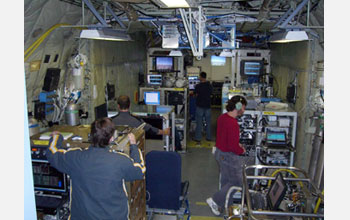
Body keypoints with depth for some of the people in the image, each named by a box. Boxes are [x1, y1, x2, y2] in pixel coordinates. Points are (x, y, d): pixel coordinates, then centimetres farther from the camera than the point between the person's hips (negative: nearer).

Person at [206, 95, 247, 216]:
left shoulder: (222, 117, 0)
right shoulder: (233, 123, -29)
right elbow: (233, 146, -29)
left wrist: (237, 144, 10)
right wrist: (241, 150, -9)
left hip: (219, 152, 9)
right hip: (229, 157, -9)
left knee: (225, 180, 24)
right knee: (236, 183, 9)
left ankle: (222, 204, 40)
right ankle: (215, 200, 15)